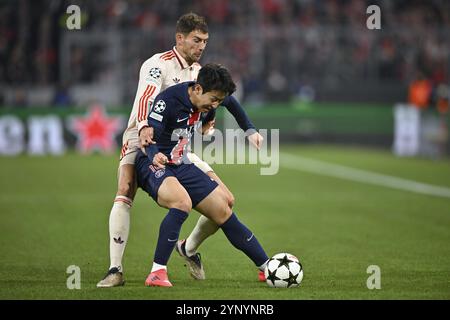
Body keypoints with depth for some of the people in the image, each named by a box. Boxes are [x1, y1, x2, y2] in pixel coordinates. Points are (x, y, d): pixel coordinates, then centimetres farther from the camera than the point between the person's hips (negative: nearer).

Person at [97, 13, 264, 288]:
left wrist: (250, 131, 14)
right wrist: (144, 127, -50)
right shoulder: (159, 64, -12)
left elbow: (226, 98, 24)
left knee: (226, 201, -3)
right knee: (125, 192, -34)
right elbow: (146, 97, -31)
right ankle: (115, 270, -31)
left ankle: (190, 249, 23)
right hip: (142, 141, -6)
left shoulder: (199, 72, 11)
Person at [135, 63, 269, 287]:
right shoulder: (168, 101, -24)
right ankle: (157, 273, -31)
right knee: (182, 202, -37)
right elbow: (148, 136, -32)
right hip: (155, 166, -8)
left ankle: (267, 267, 18)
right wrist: (154, 155, -52)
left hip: (181, 167, 8)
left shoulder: (205, 101, -1)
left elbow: (231, 102, 24)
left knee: (224, 212, 6)